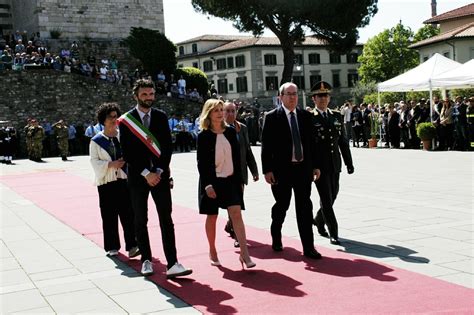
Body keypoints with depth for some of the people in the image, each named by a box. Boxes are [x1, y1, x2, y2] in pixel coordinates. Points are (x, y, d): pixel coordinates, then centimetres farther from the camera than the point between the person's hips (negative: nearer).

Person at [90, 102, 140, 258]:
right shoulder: (96, 141, 1)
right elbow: (94, 162, -2)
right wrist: (110, 164, -16)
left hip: (124, 181, 1)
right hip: (106, 183, -1)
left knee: (128, 214, -4)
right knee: (109, 216, 4)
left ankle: (132, 245, -1)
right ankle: (112, 247, 16)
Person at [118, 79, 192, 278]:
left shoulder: (161, 117, 5)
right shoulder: (126, 120, -3)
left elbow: (167, 147, 2)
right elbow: (127, 152, -7)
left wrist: (159, 171, -9)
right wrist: (146, 173, -13)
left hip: (160, 175, 1)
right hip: (137, 176, -1)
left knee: (166, 220, -4)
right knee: (140, 220, 8)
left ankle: (172, 265, -7)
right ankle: (146, 260, 20)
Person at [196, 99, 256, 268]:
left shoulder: (231, 132, 5)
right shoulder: (203, 136, -5)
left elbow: (236, 157, 9)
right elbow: (201, 162, -7)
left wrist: (239, 180, 7)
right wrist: (207, 185, -15)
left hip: (230, 180, 2)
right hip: (212, 181, -2)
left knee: (236, 213, -9)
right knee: (212, 216, 7)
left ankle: (244, 253, -12)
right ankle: (212, 252, 23)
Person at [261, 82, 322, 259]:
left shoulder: (305, 116, 8)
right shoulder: (272, 117, -4)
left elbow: (311, 142, 11)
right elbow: (266, 146, -7)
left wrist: (315, 165, 8)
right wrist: (267, 170, -12)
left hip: (303, 168, 3)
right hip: (282, 169, -3)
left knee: (305, 207, 2)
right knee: (281, 206, 10)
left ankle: (308, 247, 5)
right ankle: (276, 238, 33)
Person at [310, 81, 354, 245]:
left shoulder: (337, 117, 11)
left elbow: (343, 141, 14)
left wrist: (349, 163, 11)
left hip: (334, 165, 5)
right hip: (319, 165, -5)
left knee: (332, 195, 15)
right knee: (326, 199, -4)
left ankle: (318, 220, 39)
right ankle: (333, 233, 1)